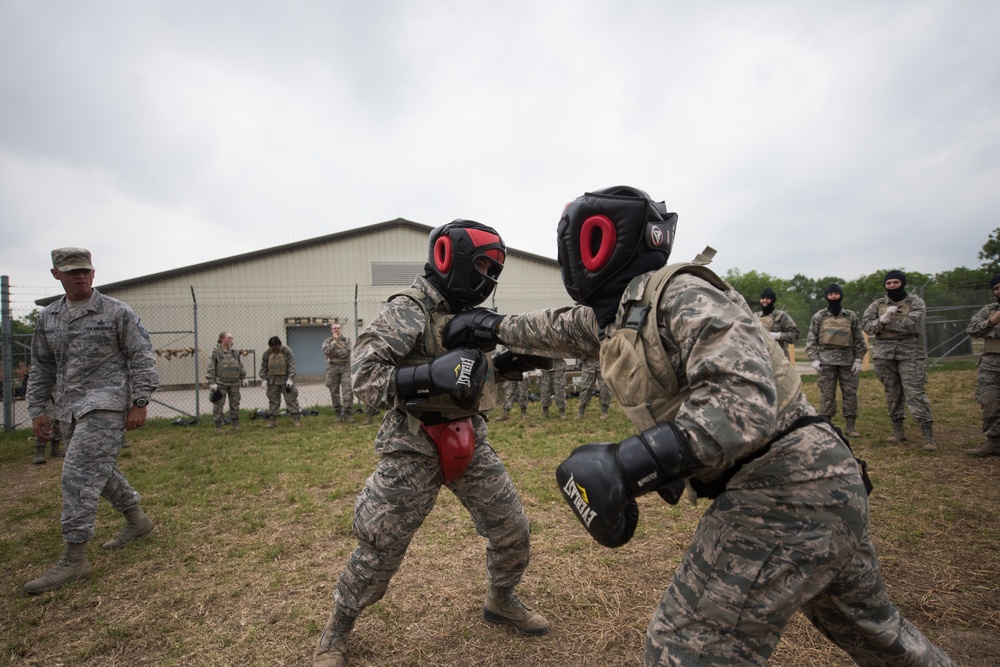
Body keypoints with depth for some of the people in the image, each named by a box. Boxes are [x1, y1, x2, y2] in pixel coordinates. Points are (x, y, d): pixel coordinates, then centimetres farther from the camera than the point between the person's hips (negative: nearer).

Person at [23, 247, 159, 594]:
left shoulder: (117, 312, -6)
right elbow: (41, 367, 18)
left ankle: (74, 558, -3)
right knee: (101, 469, 17)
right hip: (70, 410, 7)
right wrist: (37, 410, 12)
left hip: (105, 404, -7)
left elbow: (142, 358, -7)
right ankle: (137, 520, 36)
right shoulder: (48, 317, 12)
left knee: (79, 474, -11)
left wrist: (139, 402, -13)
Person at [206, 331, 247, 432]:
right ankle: (218, 426, 10)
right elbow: (211, 369, -7)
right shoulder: (216, 352, -7)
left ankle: (235, 424, 18)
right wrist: (212, 383, -11)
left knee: (235, 404, 8)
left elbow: (241, 366, 15)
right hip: (220, 383, -4)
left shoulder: (235, 352, 8)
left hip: (234, 383, 4)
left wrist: (243, 378, 12)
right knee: (219, 405, 1)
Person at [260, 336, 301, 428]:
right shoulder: (267, 353, 2)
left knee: (291, 399, -4)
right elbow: (264, 367, 7)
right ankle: (272, 420, 12)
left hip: (286, 379, -3)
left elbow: (291, 365, -12)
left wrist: (290, 378, -20)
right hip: (273, 380, 3)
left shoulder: (287, 351, -9)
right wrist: (264, 379, -3)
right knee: (273, 400, 6)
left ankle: (296, 418, -2)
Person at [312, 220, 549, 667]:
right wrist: (430, 375, -32)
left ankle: (501, 601, 40)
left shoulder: (470, 315, 8)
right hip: (413, 448, -6)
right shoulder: (406, 311, -15)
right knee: (380, 549, 4)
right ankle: (337, 631, 32)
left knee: (513, 531, 11)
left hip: (468, 442, 7)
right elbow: (363, 378, -21)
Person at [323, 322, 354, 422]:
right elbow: (326, 352, -11)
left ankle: (346, 413, -7)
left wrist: (333, 354, -10)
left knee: (347, 390, -10)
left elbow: (347, 352, -11)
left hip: (345, 367, -1)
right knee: (334, 391, 3)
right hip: (332, 368, 2)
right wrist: (334, 341, -13)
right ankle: (338, 414, 11)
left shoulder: (346, 340, 5)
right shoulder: (327, 341, 9)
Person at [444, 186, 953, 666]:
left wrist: (630, 462, -38)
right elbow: (564, 328, 27)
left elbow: (744, 398, -31)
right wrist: (497, 327, 39)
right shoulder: (615, 314, 9)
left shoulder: (679, 294, -19)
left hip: (782, 491, -10)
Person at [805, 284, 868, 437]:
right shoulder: (819, 317, 6)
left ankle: (851, 426, 11)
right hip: (826, 360, -1)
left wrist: (859, 360, 1)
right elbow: (811, 339, 4)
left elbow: (859, 340, 8)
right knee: (827, 394, 0)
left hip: (848, 360, 1)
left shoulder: (851, 316, 8)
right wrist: (814, 359, -5)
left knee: (850, 393, 3)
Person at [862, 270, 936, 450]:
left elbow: (911, 325, -14)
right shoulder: (878, 304, 11)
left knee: (915, 393, -8)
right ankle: (898, 432, 18)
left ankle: (928, 436, -5)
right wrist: (883, 319, -17)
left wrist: (885, 322, -8)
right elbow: (866, 325, 0)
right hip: (884, 353, 3)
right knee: (892, 393, 9)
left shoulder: (915, 302, 2)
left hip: (909, 353, -3)